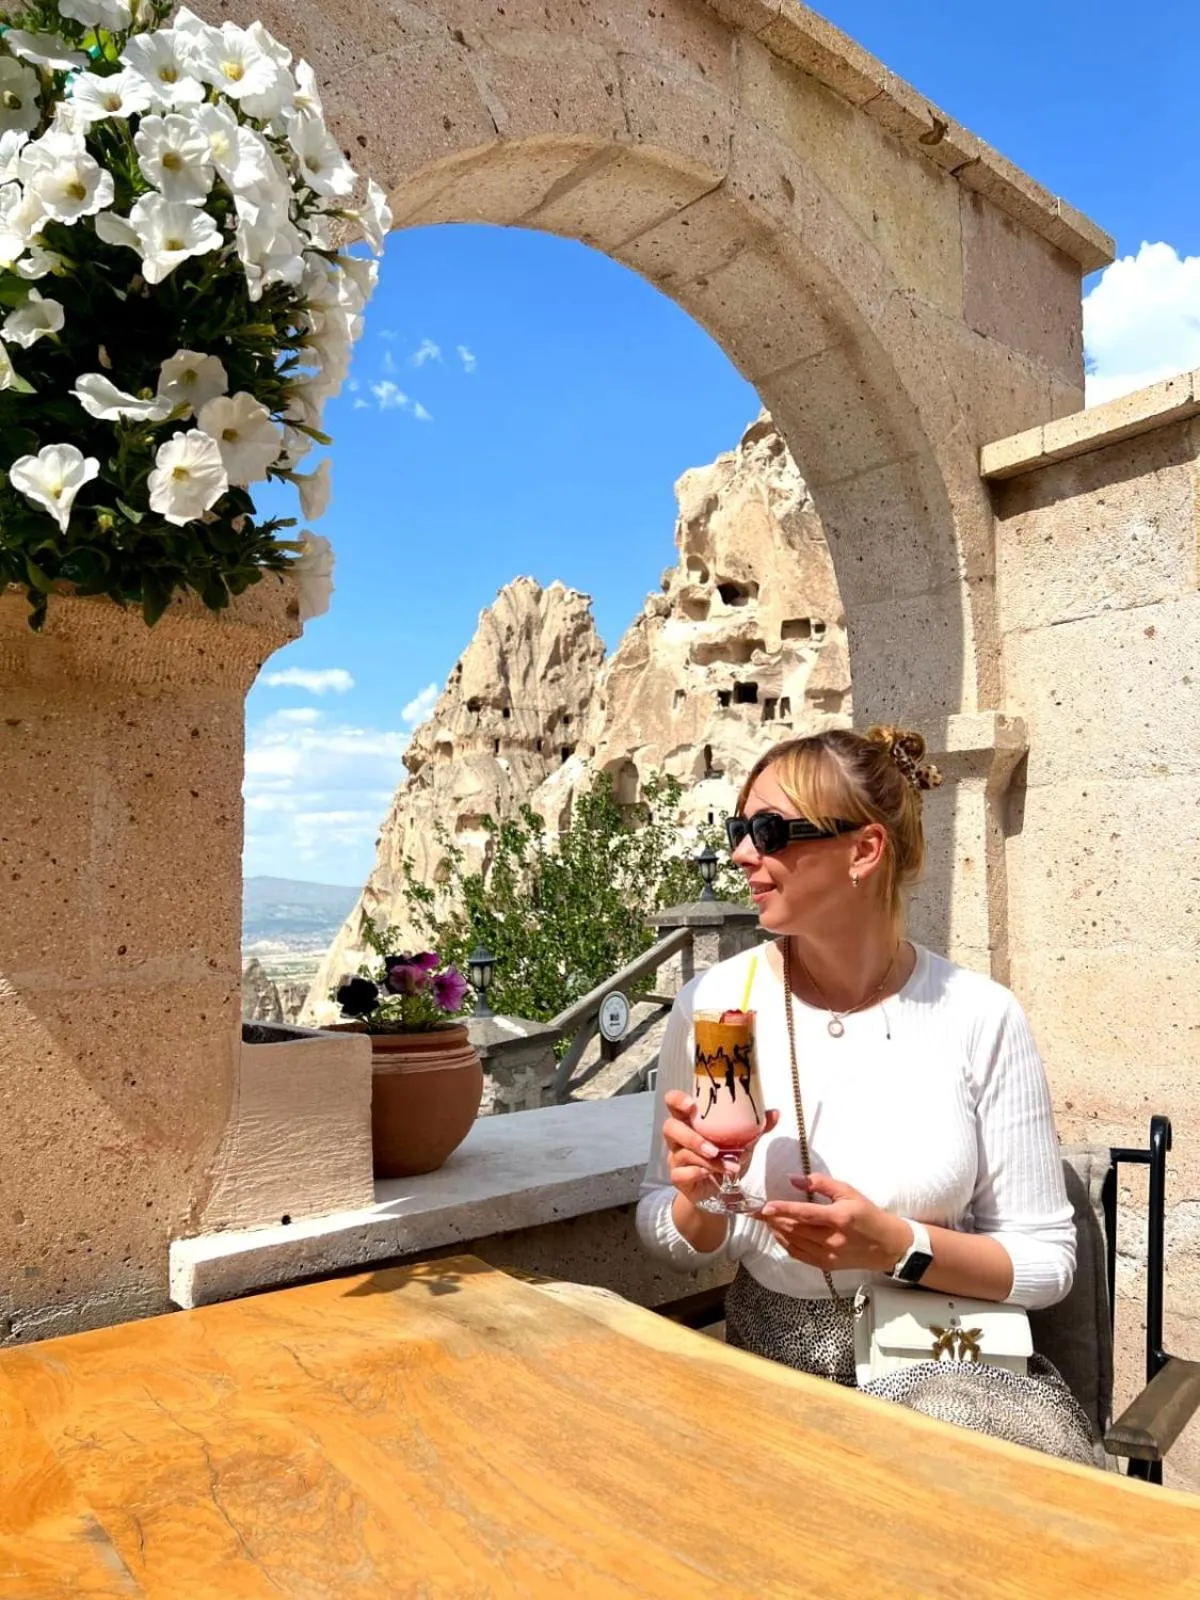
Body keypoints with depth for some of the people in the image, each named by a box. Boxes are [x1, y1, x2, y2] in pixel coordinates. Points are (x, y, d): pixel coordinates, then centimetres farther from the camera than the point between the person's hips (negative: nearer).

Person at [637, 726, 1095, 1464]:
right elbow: (677, 1244, 3)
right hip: (771, 1367, 1)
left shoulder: (979, 1016, -10)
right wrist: (699, 1202, -20)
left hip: (947, 1363, 0)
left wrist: (898, 1246, -21)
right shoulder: (712, 1004, -7)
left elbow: (1045, 1258, -4)